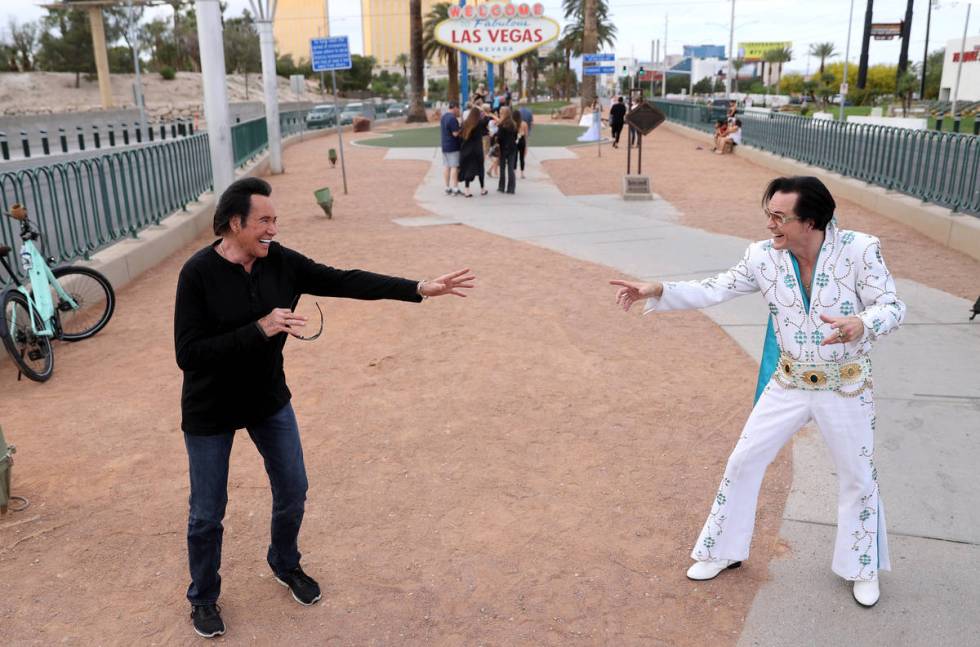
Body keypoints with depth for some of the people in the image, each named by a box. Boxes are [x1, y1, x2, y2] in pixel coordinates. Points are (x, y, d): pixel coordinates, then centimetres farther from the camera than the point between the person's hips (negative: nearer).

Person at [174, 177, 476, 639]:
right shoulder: (198, 273, -22)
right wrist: (260, 329, -32)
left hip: (269, 400, 4)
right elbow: (188, 354, -25)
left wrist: (419, 289, -15)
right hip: (210, 411, -4)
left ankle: (285, 565, 43)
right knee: (207, 513, 10)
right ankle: (203, 597, 36)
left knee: (292, 492, 14)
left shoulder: (282, 262, -9)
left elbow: (346, 281, -10)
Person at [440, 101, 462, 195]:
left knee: (446, 166, 10)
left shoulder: (443, 117, 12)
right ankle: (455, 188, -7)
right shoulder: (453, 118, -17)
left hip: (444, 146, 9)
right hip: (453, 147, -9)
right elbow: (456, 133, -22)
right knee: (454, 167, -6)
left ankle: (447, 187, 14)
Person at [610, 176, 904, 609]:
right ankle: (724, 550, 28)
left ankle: (863, 568, 40)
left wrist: (862, 324, -41)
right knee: (743, 461, 7)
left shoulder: (859, 250, -20)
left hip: (847, 388, -2)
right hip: (788, 384, 3)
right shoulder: (763, 257, -11)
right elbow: (713, 290, -6)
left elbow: (893, 306, -18)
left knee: (858, 478, 14)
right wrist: (656, 292, -18)